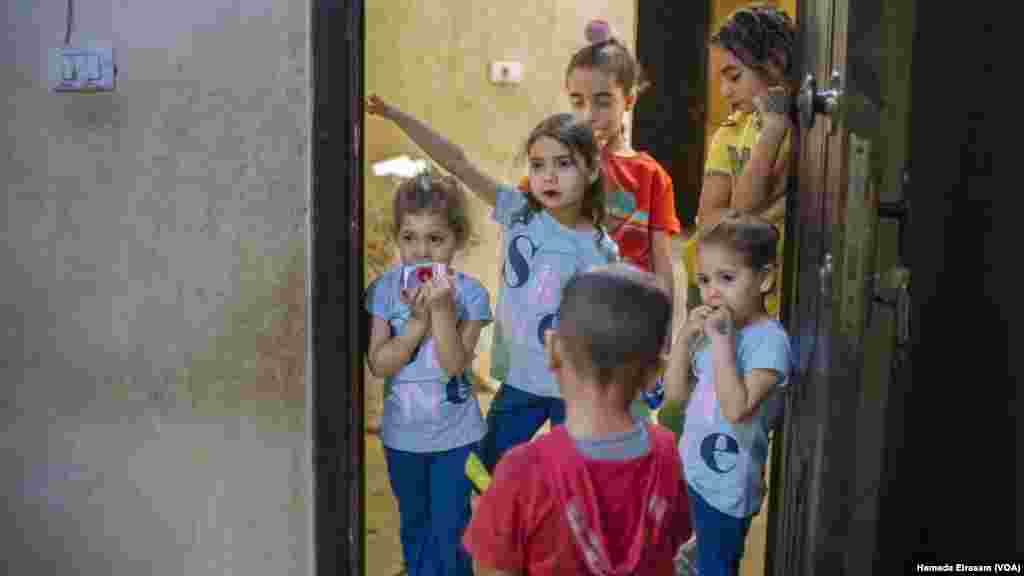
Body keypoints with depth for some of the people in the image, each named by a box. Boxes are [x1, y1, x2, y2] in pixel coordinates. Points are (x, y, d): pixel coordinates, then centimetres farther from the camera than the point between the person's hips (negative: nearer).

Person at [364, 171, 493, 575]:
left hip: (454, 434, -2)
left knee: (450, 533, 6)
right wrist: (418, 320, -26)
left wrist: (442, 309, -32)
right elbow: (378, 364, -16)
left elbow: (454, 365, -22)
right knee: (414, 528, 22)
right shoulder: (385, 289, -11)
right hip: (402, 433, 3)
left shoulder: (469, 294, -15)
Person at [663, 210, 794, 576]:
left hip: (726, 485, -7)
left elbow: (737, 409, -32)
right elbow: (675, 394, 3)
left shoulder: (769, 340, -21)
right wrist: (685, 336, -9)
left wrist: (722, 341, -31)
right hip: (690, 472, 7)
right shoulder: (712, 331, 1)